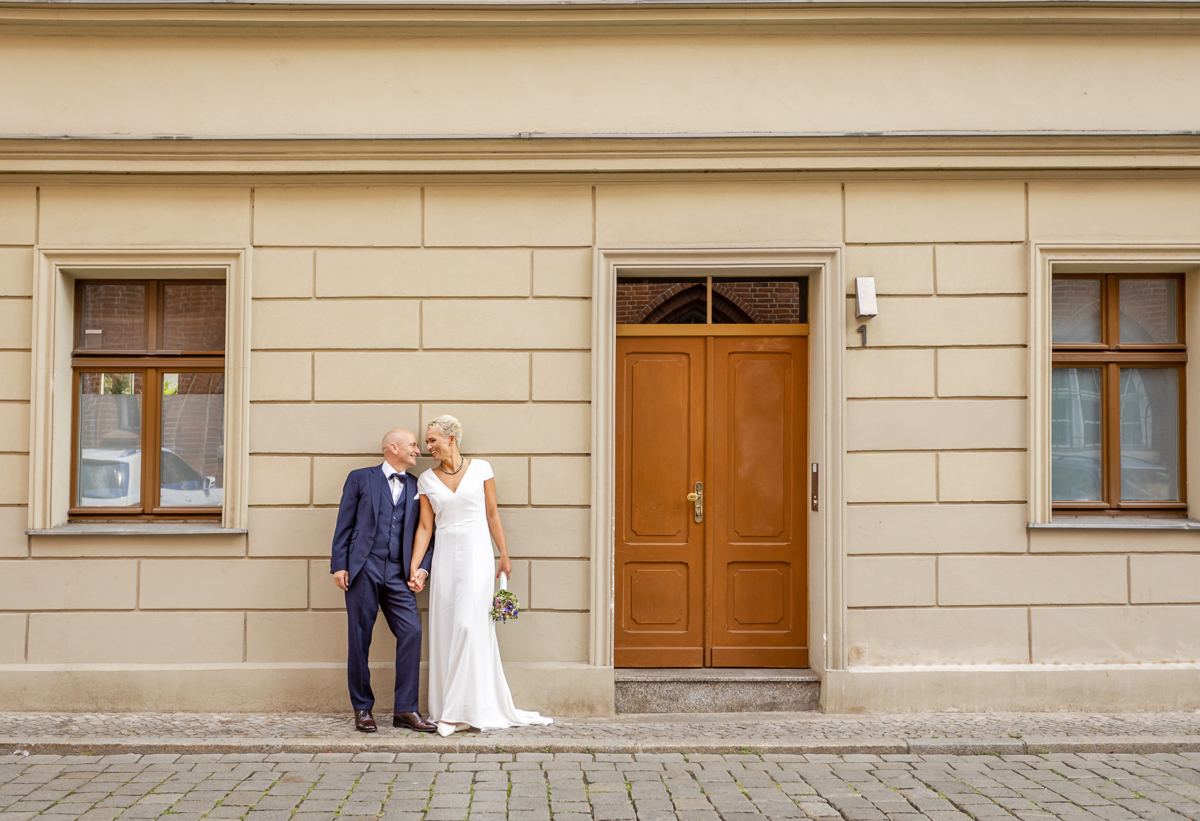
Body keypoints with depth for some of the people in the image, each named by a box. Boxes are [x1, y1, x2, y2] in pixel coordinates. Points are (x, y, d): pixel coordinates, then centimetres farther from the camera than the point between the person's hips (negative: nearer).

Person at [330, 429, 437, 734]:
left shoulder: (417, 487, 16)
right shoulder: (360, 478, 7)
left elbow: (425, 533, 15)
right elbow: (344, 524, 4)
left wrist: (422, 566, 1)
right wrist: (339, 565, -4)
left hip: (398, 573, 3)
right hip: (363, 568, -3)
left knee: (411, 632, -9)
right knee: (360, 638, 0)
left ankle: (405, 709, -1)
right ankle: (363, 709, 13)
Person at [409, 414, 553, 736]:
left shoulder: (480, 468, 1)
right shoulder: (426, 480, 7)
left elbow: (492, 513, 5)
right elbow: (425, 527, 6)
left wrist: (504, 556, 5)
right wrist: (413, 568, -2)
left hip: (477, 553, -3)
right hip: (445, 556, 3)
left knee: (469, 624, -12)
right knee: (446, 629, 3)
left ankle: (458, 710, -6)